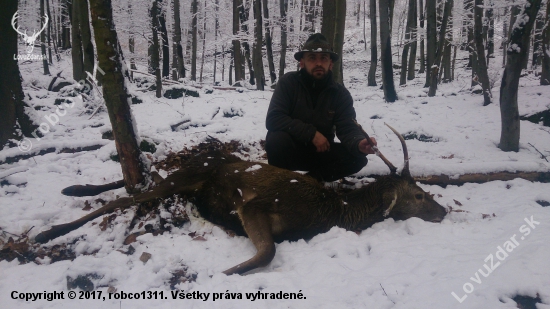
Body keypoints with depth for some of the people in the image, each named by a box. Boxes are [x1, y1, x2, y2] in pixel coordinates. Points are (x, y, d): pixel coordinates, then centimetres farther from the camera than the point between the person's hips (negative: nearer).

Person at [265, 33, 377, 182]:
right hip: (290, 150, -2)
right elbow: (273, 119, -22)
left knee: (357, 158, -20)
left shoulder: (340, 93, -7)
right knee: (277, 140, -35)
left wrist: (359, 143, -39)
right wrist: (311, 133, -28)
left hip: (321, 151, 3)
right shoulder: (288, 82, -13)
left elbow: (348, 129, -15)